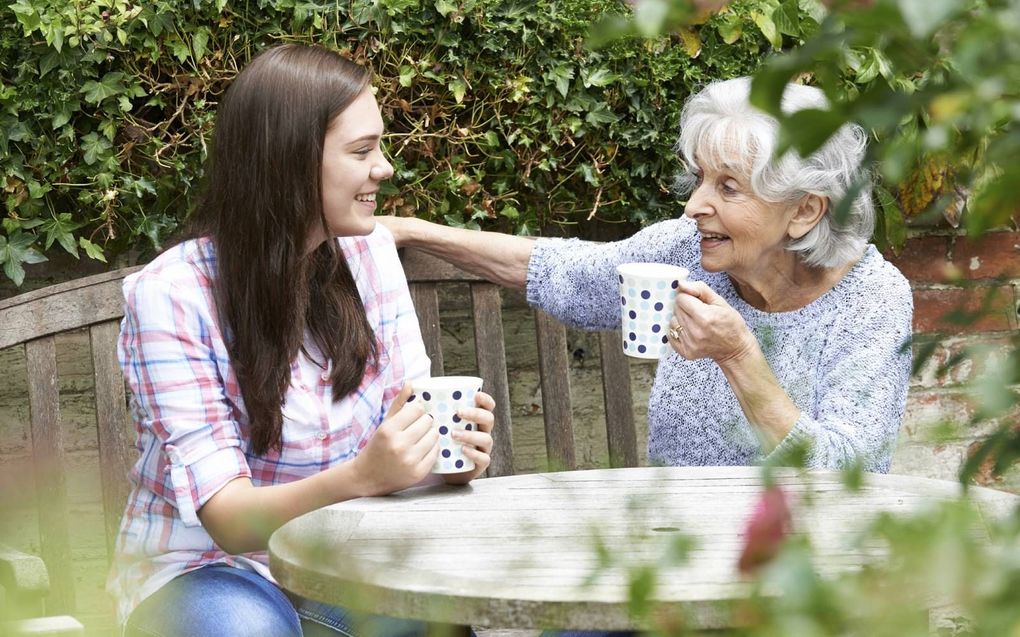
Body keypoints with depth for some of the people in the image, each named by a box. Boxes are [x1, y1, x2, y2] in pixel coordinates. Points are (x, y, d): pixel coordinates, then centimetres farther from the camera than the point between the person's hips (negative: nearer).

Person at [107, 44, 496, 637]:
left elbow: (409, 411, 1)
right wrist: (360, 477, -40)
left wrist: (452, 449, -25)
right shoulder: (170, 296, -17)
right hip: (206, 571, -4)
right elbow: (228, 517, -21)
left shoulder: (369, 252, 0)